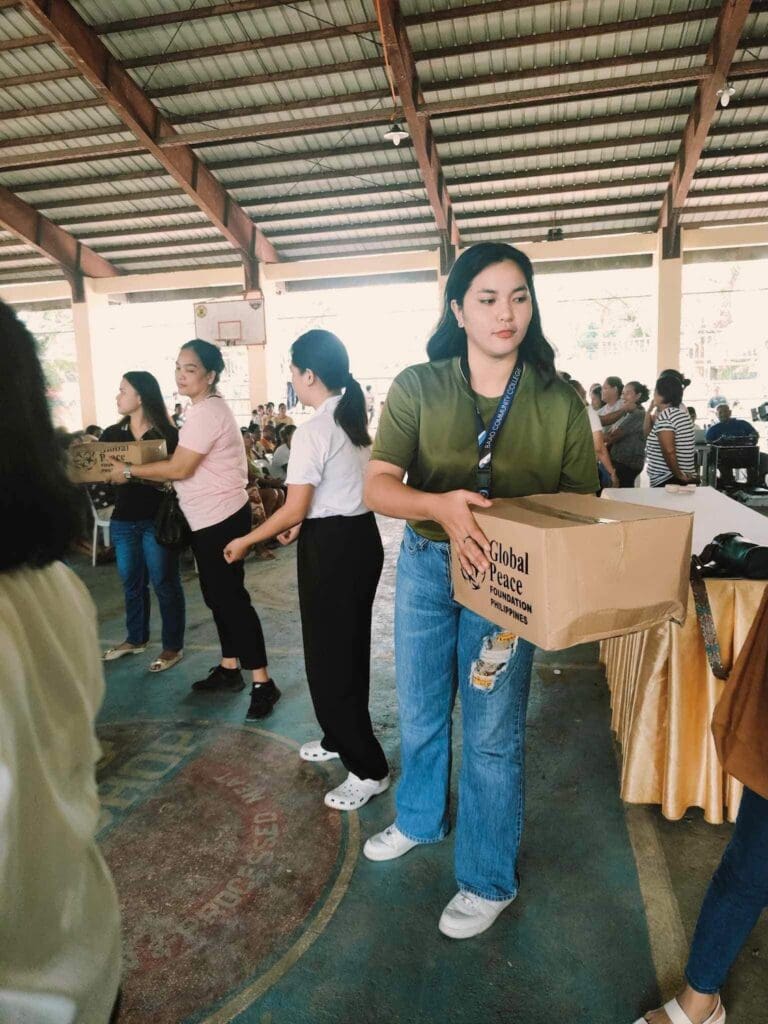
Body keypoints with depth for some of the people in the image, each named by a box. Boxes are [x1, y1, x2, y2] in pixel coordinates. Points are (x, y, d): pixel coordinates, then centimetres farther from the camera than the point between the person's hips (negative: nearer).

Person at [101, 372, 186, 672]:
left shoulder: (167, 434, -8)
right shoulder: (112, 434, 7)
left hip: (157, 519, -5)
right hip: (123, 519, 5)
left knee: (164, 583, 4)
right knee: (131, 582, 17)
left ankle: (173, 646, 17)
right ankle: (136, 638, 35)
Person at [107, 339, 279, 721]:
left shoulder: (207, 411, -18)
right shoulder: (203, 409, 15)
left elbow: (179, 468, -20)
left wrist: (128, 471, -9)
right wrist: (139, 469, 8)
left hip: (221, 519, -10)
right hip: (209, 519, 10)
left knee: (231, 597, -7)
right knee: (217, 596, 16)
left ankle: (263, 683, 0)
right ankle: (229, 669, 29)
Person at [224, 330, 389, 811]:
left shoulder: (313, 431, -18)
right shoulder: (359, 419, 8)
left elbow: (295, 509, -18)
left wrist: (246, 541, -5)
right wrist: (305, 523, 20)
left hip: (331, 548, -9)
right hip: (364, 536, 9)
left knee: (328, 658, 3)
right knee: (350, 650, 21)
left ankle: (369, 769, 12)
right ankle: (342, 739, 40)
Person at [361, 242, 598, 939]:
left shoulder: (559, 401, -6)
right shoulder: (418, 388, -8)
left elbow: (582, 504, -3)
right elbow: (378, 487, -15)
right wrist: (442, 505, -35)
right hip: (425, 565, 2)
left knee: (493, 733, 7)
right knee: (419, 712, 20)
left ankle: (490, 880, 32)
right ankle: (421, 819, 50)